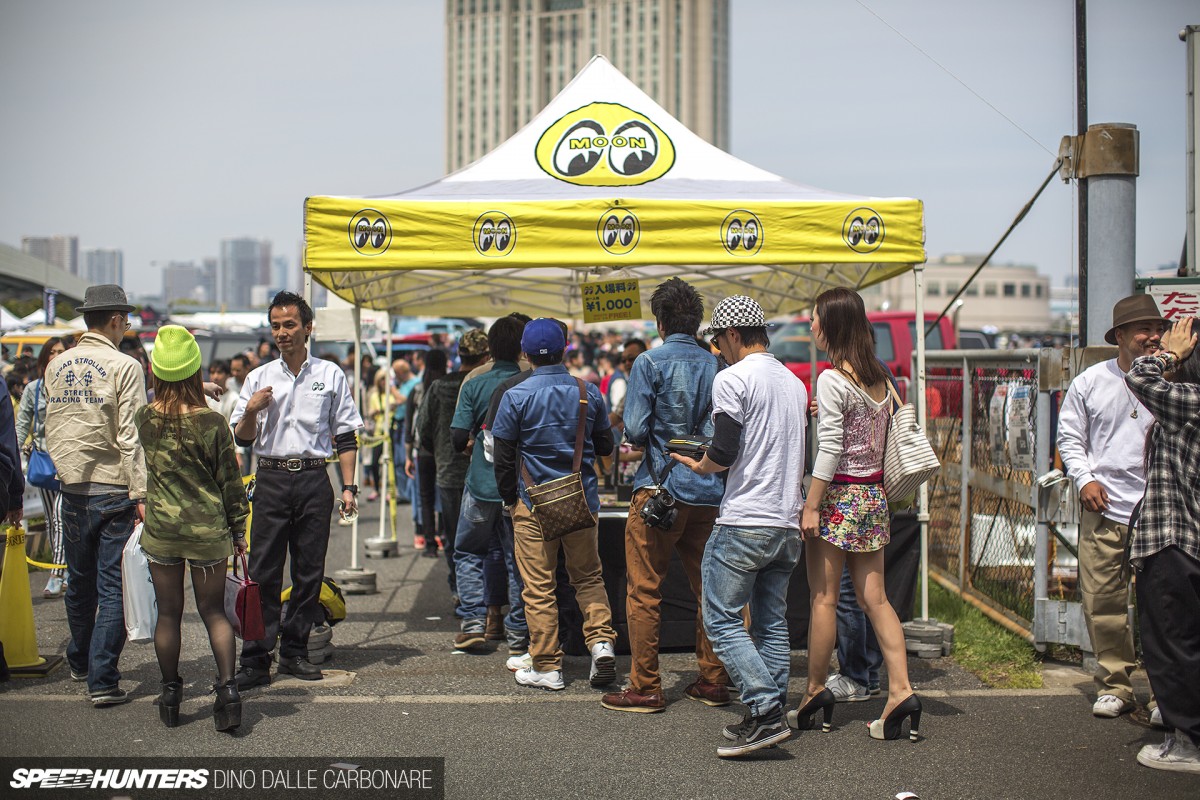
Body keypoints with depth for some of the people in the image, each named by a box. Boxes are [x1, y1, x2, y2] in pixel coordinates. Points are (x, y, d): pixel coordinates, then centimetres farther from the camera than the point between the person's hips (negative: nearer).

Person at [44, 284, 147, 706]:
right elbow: (130, 436, -15)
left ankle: (80, 662, 37)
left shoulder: (57, 366, 7)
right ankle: (103, 680, -1)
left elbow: (51, 431, 13)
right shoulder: (125, 366, -11)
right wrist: (141, 494, -15)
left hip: (72, 488, 6)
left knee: (79, 581, 20)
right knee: (113, 586, -1)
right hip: (115, 490, -6)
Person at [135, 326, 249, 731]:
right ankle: (227, 687, -4)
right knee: (214, 611, 9)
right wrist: (239, 529, 5)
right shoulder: (212, 421, -12)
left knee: (168, 613, 11)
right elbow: (230, 481, -5)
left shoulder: (144, 418, -4)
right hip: (208, 529, -2)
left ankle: (171, 696, 20)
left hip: (160, 528, 2)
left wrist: (201, 392, 19)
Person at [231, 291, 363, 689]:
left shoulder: (331, 375, 8)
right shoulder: (258, 377, 11)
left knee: (309, 570, 4)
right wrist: (250, 412, -10)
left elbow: (346, 436, 8)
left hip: (314, 480, 0)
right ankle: (256, 660, -1)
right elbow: (242, 439, 10)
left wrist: (348, 487, 1)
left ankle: (294, 651, 16)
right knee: (263, 572, -4)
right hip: (271, 480, 0)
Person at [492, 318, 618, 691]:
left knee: (539, 587, 4)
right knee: (588, 576, 17)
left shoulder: (515, 396, -9)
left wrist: (509, 499, 8)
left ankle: (547, 667, 10)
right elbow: (605, 446, 8)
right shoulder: (588, 392, -1)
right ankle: (601, 639, -2)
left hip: (535, 503, -3)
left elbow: (503, 456, -6)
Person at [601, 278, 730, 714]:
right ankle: (713, 680, 20)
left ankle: (645, 688, 5)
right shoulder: (716, 365, 5)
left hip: (660, 488, -5)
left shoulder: (650, 363, -7)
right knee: (708, 587, 13)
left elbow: (634, 430, -12)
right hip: (710, 493, 5)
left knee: (644, 591, 2)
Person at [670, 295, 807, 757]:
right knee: (771, 623, 12)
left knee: (722, 620, -2)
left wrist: (697, 466, 3)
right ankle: (770, 715, 14)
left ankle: (765, 712, -9)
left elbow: (723, 454, -15)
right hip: (787, 524, 8)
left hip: (744, 524, -8)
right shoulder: (795, 383, 15)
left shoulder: (732, 378, -9)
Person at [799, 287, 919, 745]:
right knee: (875, 599, 7)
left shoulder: (832, 380, -13)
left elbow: (830, 449, -16)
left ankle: (816, 692, 12)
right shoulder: (880, 379, 10)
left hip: (840, 496, -7)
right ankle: (900, 691, 1)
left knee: (824, 599, 3)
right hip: (874, 495, 7)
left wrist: (811, 506, -14)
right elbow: (881, 438, 12)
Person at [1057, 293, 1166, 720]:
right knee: (1102, 603, 3)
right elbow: (1069, 437, 12)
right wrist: (1085, 479, -2)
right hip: (1103, 511, 1)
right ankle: (1114, 685, 16)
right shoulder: (1089, 382, 7)